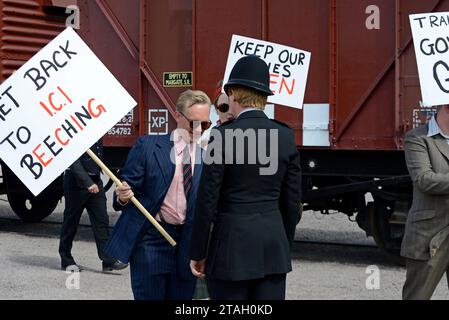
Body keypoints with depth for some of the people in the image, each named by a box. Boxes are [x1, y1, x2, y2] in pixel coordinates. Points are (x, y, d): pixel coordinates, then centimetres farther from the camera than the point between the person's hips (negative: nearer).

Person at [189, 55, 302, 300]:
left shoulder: (222, 135, -10)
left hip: (233, 245, -4)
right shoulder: (285, 137, 3)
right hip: (273, 247, 4)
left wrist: (198, 253, 0)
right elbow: (292, 201, 8)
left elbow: (207, 200, -9)